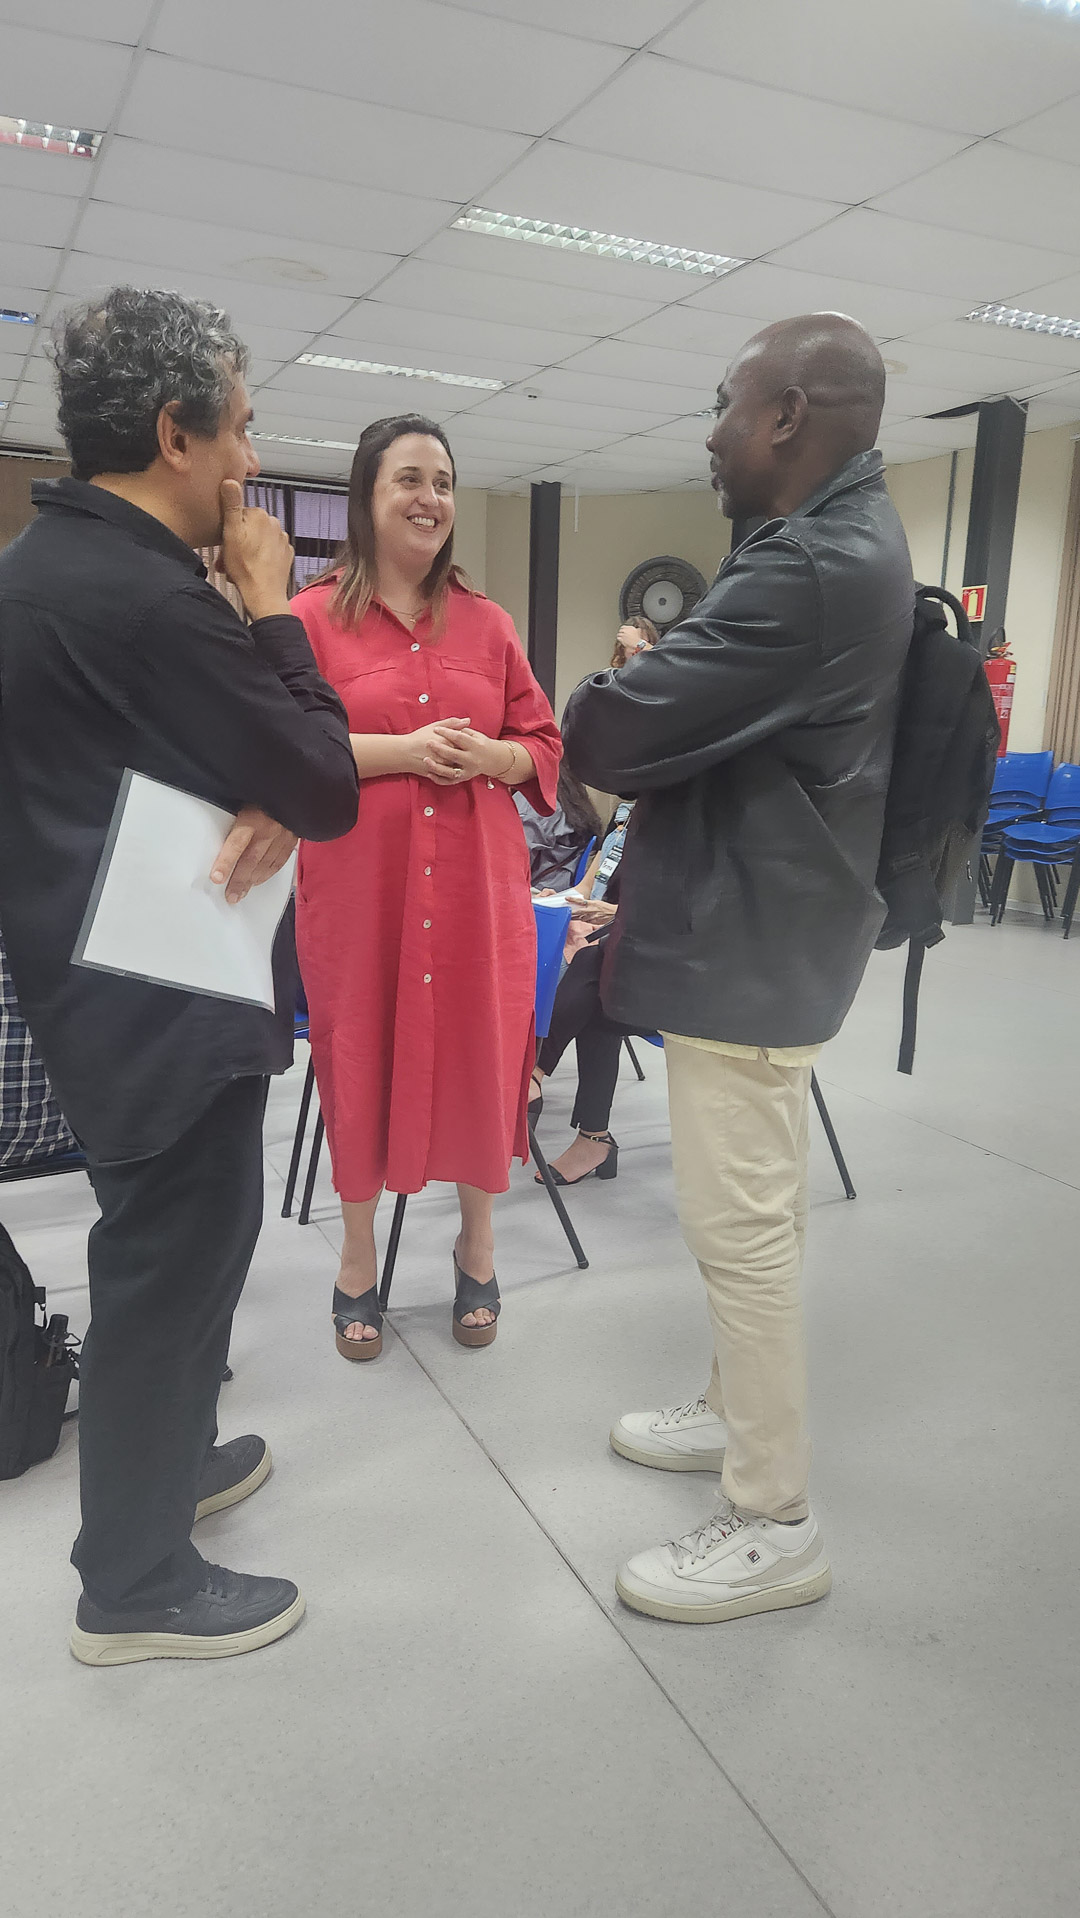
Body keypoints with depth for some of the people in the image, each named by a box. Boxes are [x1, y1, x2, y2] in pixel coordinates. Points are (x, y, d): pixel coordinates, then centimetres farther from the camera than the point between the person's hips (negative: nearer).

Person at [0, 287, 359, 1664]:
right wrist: (271, 602, -9)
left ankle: (163, 1458, 45)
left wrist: (263, 809, -11)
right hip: (165, 1000, -10)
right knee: (169, 1269, 5)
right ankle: (136, 1589, 24)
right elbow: (331, 788, -17)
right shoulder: (151, 598, -23)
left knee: (168, 1250, 24)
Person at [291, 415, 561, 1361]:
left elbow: (545, 743, 11)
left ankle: (477, 1247, 30)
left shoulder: (488, 622, 9)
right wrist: (399, 751, -17)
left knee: (479, 1052, 8)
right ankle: (358, 1257, 29)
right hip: (358, 885, -2)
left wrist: (491, 755, -11)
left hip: (476, 883, 3)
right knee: (363, 1057, 7)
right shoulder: (314, 617, 0)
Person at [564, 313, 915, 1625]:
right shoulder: (851, 538, 14)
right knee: (758, 1210, 20)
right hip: (770, 927, 11)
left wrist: (610, 697, 0)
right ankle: (739, 1412, 38)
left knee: (739, 1227, -1)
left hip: (747, 942, -11)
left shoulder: (813, 571, -23)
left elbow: (605, 736, -22)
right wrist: (659, 688, -1)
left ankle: (774, 1525, 14)